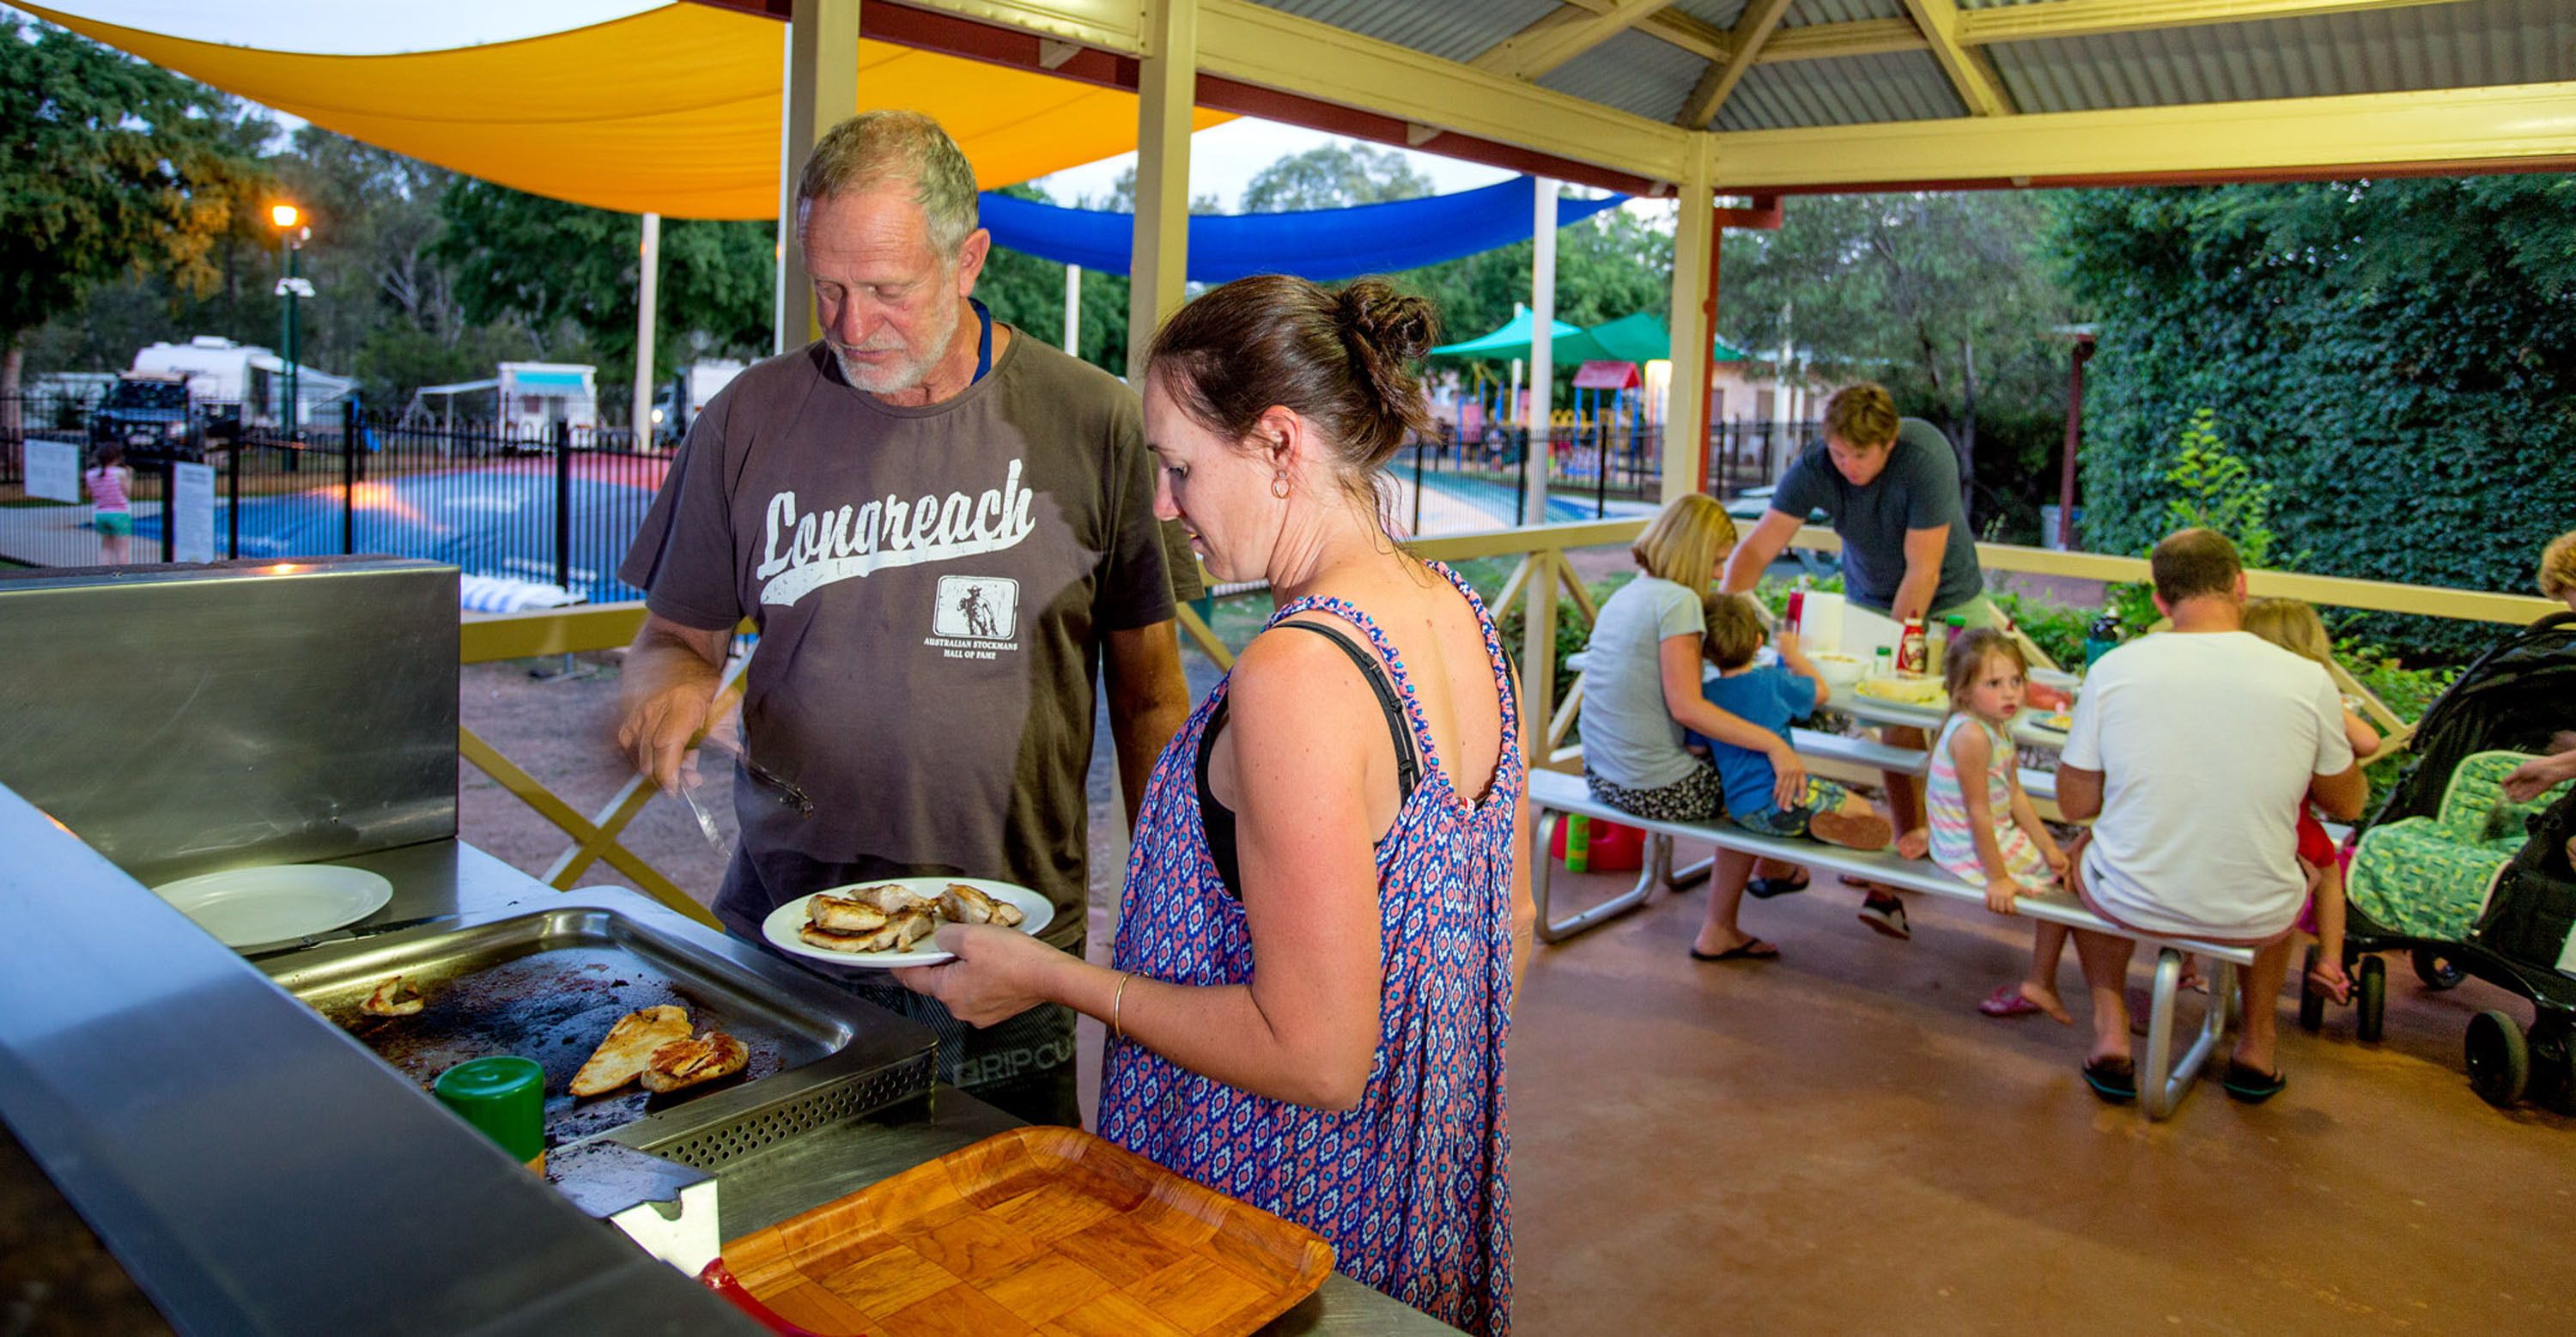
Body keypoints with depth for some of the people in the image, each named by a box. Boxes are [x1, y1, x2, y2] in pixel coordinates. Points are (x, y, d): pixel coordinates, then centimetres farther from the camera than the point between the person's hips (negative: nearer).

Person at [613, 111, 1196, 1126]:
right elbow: (676, 633, 12)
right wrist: (670, 681, -12)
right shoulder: (749, 421, 1)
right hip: (782, 931, 2)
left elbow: (1147, 688, 3)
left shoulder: (1091, 424, -4)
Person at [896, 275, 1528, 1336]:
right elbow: (1510, 925, 7)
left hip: (1292, 1210, -8)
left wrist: (1051, 978, -17)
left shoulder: (1296, 676, -29)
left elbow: (1315, 1057, -26)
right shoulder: (1459, 615, -2)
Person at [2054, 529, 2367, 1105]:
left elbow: (2076, 804, -2)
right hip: (2254, 920, 1)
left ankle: (2110, 1028, 25)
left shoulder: (2113, 669, -11)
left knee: (2084, 854, 34)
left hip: (2132, 904, -1)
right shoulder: (2308, 680, -10)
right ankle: (2257, 1045, 40)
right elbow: (2348, 804, 6)